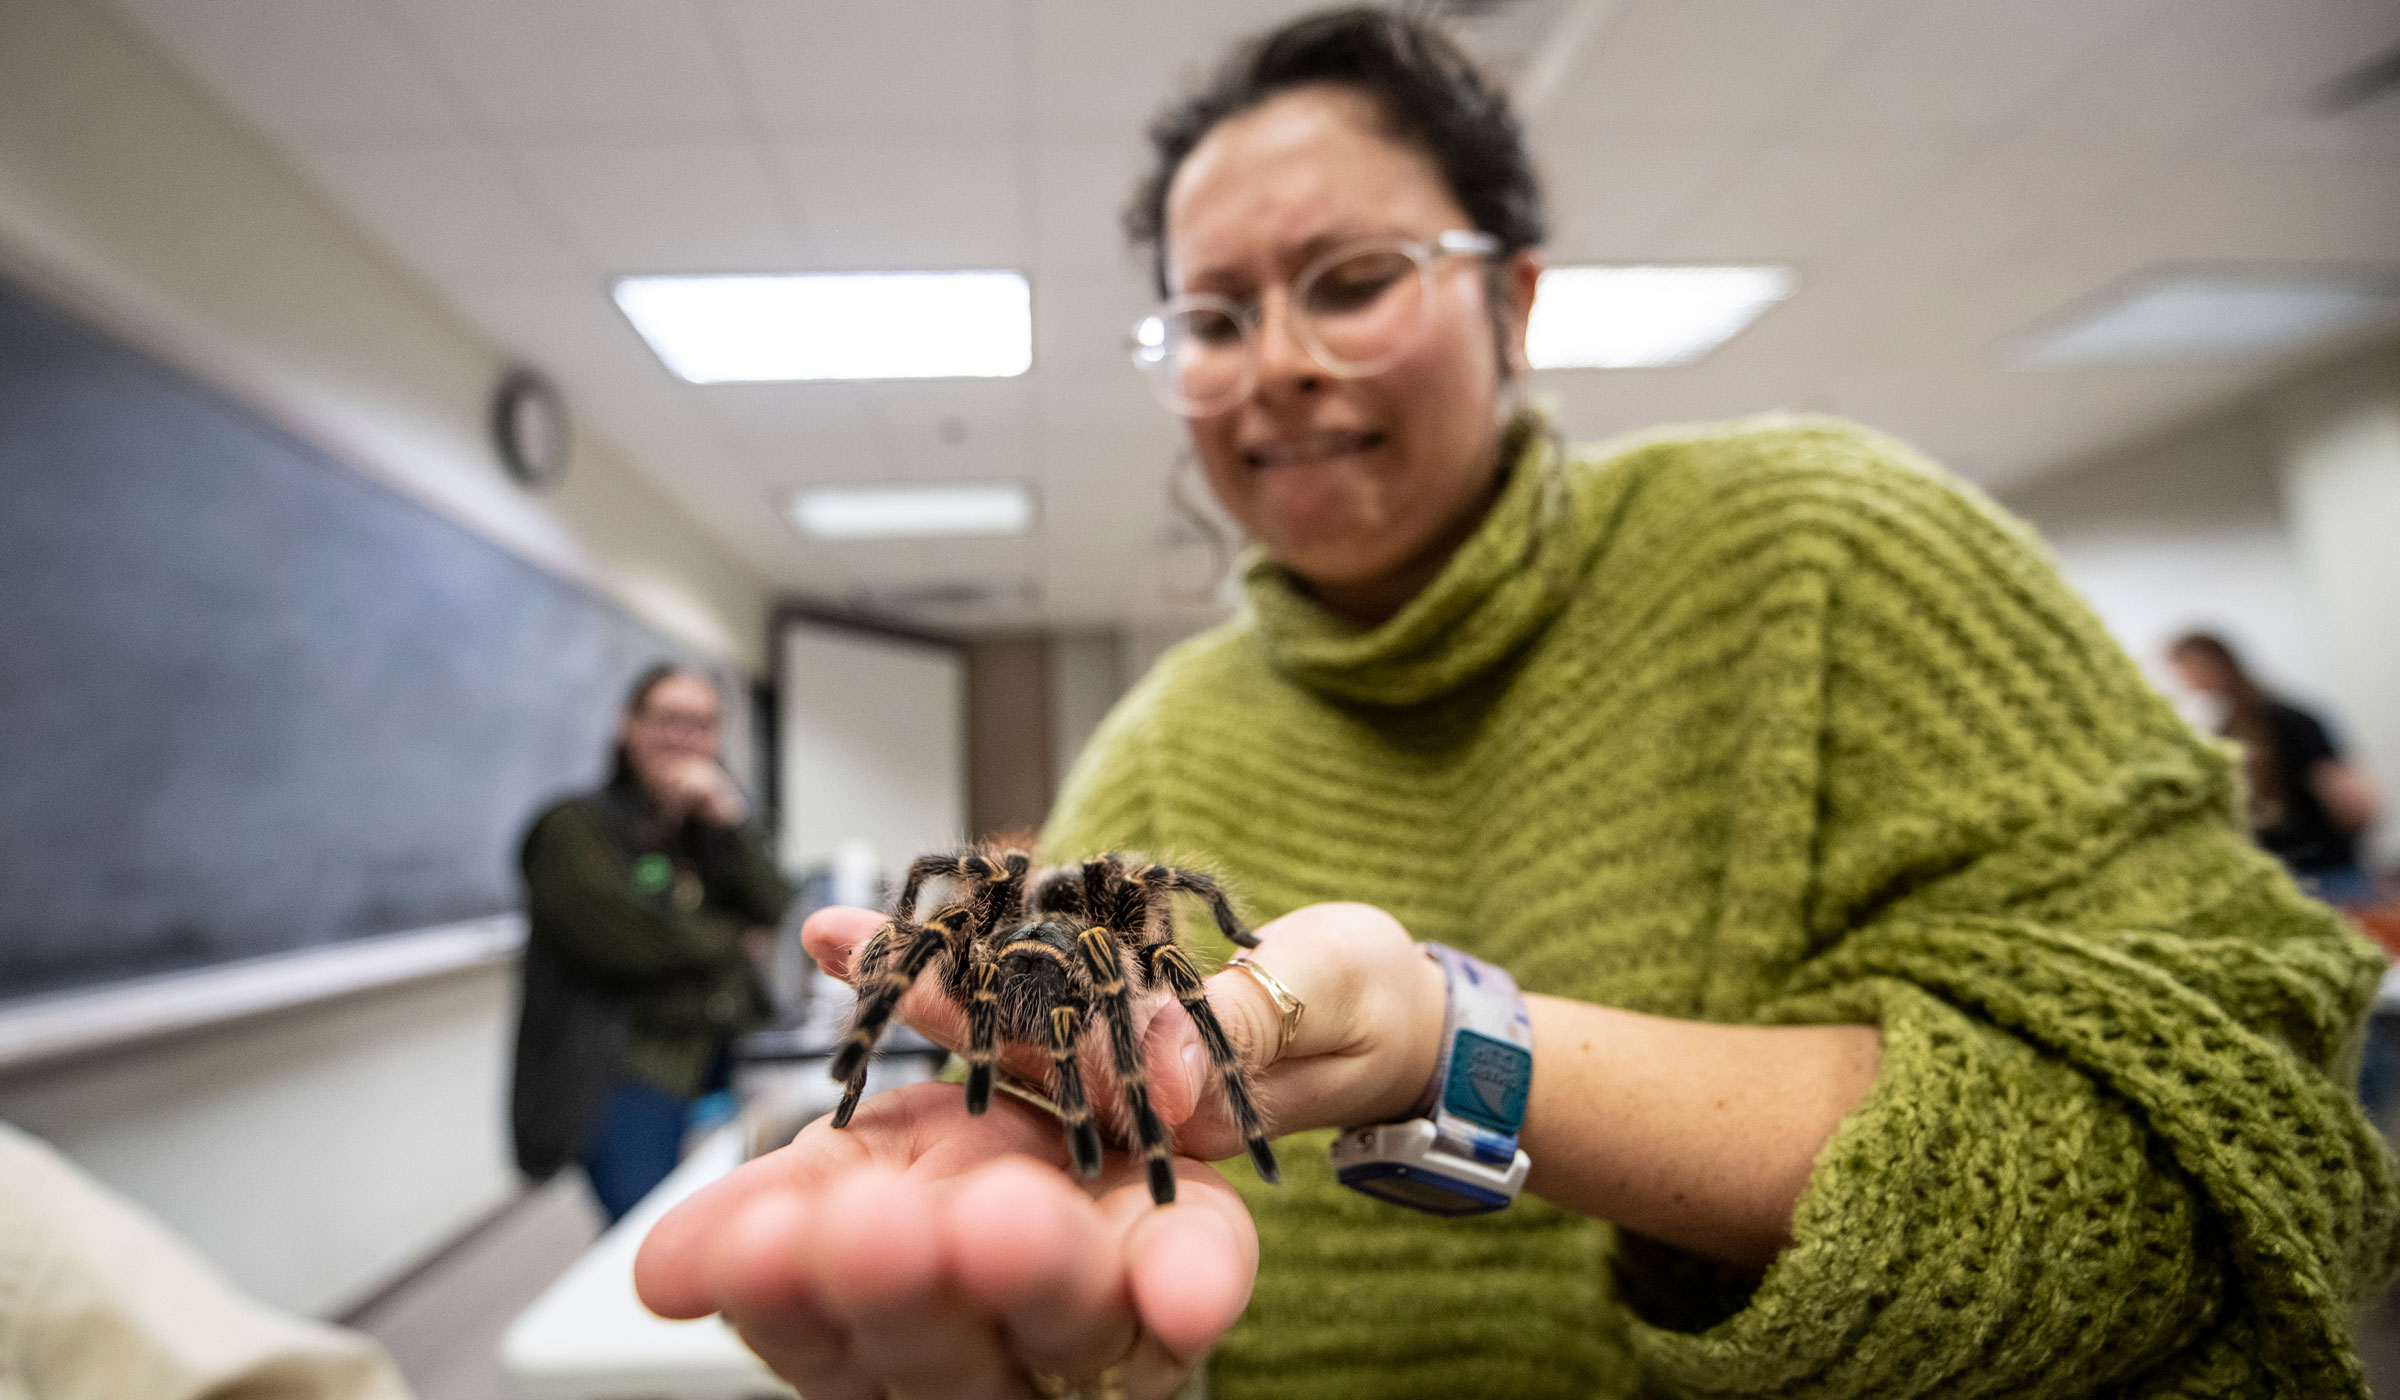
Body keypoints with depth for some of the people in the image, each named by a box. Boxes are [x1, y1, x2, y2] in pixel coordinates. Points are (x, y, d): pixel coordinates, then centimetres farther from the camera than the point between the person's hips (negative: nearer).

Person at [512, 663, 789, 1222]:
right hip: (630, 1072, -4)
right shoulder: (573, 829, 2)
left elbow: (782, 925, 4)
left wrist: (732, 821, -6)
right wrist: (737, 943, 0)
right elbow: (628, 937, -13)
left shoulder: (714, 828, 17)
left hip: (735, 1062, 4)